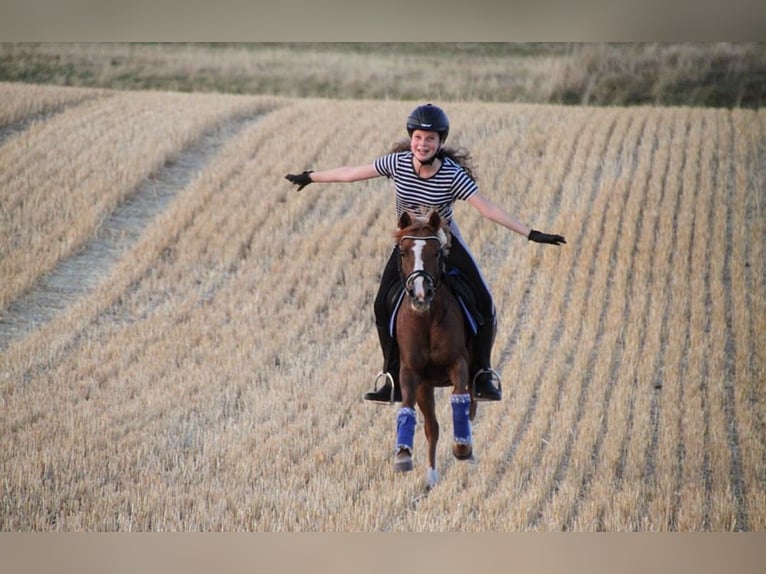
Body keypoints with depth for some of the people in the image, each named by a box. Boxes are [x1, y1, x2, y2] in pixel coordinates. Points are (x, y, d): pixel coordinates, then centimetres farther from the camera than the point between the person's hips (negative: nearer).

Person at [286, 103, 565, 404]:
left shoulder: (453, 175, -24)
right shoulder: (397, 163, -18)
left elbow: (487, 208, -25)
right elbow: (352, 173, -6)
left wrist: (530, 234, -31)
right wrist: (310, 177, 1)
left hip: (446, 242, -2)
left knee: (484, 304, -12)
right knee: (383, 305, -13)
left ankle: (482, 376, 5)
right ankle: (393, 381, -1)